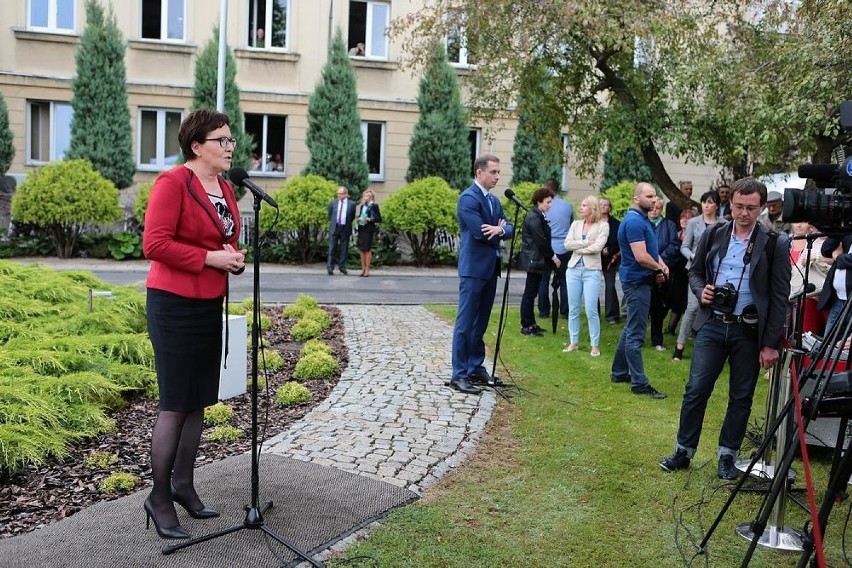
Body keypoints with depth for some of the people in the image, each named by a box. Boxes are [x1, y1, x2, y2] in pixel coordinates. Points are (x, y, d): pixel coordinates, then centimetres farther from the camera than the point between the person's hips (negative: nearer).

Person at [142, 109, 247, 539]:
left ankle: (183, 485, 24)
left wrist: (235, 259, 2)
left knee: (199, 401, 11)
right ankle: (159, 498, 8)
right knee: (175, 404, -4)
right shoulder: (173, 183, -12)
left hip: (209, 305, 8)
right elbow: (155, 243, -19)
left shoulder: (226, 190, 12)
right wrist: (209, 257, -20)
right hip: (175, 305, -8)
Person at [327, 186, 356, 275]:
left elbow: (352, 217, 10)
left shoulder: (351, 204, 2)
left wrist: (347, 224, 9)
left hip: (345, 229, 0)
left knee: (344, 249, 5)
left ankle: (342, 267, 14)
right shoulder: (333, 203, 5)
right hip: (334, 228, 0)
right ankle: (330, 267, 0)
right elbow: (329, 215, 16)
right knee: (332, 248, -2)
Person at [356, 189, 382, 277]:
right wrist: (359, 218, 2)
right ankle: (363, 268, 15)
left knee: (367, 249, -3)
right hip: (361, 229, 6)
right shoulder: (362, 206, 15)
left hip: (368, 230, -6)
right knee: (361, 250, 7)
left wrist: (369, 219, -17)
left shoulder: (374, 206, -5)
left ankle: (367, 269, 4)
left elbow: (379, 219, -6)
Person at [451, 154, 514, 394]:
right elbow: (480, 232, -20)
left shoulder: (494, 200, 16)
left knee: (481, 323, 14)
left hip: (490, 268, 9)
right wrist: (498, 231, -1)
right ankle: (459, 375, -2)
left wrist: (500, 230, -15)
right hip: (474, 268, -9)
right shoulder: (468, 198, -12)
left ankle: (476, 368, 23)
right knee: (466, 323, -6)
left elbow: (508, 228, 8)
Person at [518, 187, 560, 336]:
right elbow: (541, 240, -19)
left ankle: (530, 323, 20)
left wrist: (551, 256, 8)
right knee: (530, 293, -4)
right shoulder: (534, 217, -15)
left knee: (531, 293, 13)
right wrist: (553, 256, -11)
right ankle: (526, 326, 1)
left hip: (536, 260, 10)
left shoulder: (538, 216, 16)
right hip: (534, 260, -10)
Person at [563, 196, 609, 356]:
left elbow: (597, 247, -15)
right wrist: (585, 243, -11)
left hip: (592, 271, -4)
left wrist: (578, 248, -6)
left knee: (591, 311, -6)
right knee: (573, 309, 8)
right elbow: (567, 244, -1)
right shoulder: (576, 224, 10)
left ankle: (595, 345, 5)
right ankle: (573, 342, 18)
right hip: (573, 269, 4)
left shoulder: (603, 226, -2)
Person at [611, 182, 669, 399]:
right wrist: (660, 268, -8)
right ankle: (639, 383, -2)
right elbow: (641, 257, -24)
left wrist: (662, 265, 1)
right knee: (636, 334, -6)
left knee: (631, 330, 17)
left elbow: (651, 250, 19)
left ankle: (620, 372, 27)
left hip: (640, 281, 11)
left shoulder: (642, 219, 14)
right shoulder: (634, 221, -18)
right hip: (637, 281, -11)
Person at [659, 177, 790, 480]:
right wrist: (701, 291, -7)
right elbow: (695, 271, 16)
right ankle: (683, 451, 15)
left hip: (749, 331, -2)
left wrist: (771, 344, -8)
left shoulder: (774, 244, -6)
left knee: (741, 397, 9)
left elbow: (780, 297, -5)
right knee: (696, 389, 2)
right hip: (712, 325, 2)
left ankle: (727, 455, 23)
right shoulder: (713, 235, 3)